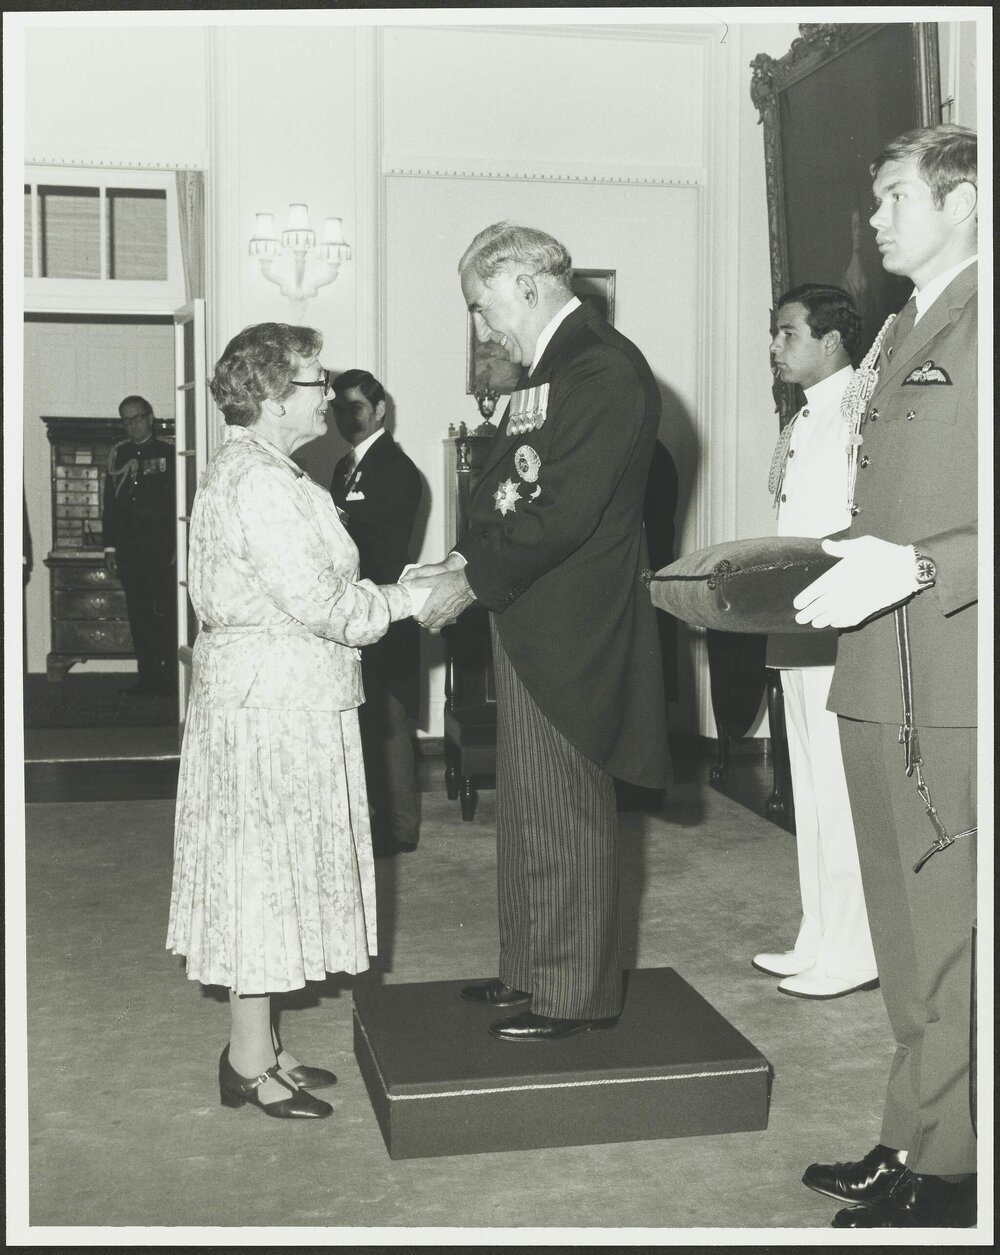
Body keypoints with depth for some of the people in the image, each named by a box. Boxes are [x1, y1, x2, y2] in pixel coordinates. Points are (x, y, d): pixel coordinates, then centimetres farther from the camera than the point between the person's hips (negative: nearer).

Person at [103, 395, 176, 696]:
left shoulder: (168, 453, 1)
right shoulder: (118, 454, 13)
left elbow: (180, 502, -3)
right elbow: (110, 502, 14)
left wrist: (178, 545, -10)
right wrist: (110, 546, 8)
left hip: (163, 547, -4)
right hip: (129, 549, 4)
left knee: (166, 612, -6)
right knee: (139, 614, 4)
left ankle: (170, 676, 0)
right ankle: (148, 675, 9)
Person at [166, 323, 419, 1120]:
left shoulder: (251, 471, 14)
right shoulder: (259, 483, -20)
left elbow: (311, 590, 14)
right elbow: (321, 604, -23)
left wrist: (403, 585, 6)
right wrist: (413, 598, -12)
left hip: (277, 702, 10)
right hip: (271, 705, -10)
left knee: (266, 875, 15)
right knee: (264, 873, 0)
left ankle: (259, 1046, 27)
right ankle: (250, 1064, 13)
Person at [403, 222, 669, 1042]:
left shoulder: (607, 368, -16)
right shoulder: (547, 372, 15)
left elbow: (565, 513, -22)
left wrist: (474, 583, -15)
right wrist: (463, 561, 0)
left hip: (572, 629, -10)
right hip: (529, 624, 10)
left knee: (565, 815, 0)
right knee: (526, 808, 17)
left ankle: (577, 994, 13)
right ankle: (531, 968, 30)